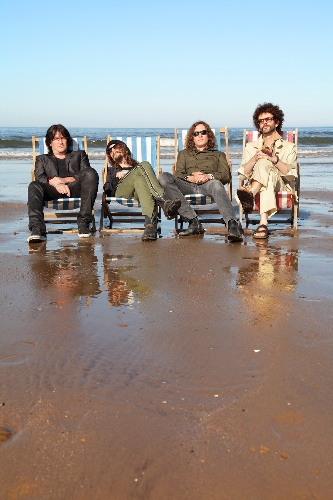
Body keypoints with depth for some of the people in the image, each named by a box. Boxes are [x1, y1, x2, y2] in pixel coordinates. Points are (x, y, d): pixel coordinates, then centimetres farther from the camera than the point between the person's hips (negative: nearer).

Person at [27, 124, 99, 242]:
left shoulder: (79, 155, 34)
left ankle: (84, 223, -35)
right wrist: (56, 184, -12)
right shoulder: (42, 159, 34)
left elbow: (86, 173, 13)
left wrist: (64, 180, -6)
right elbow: (39, 177, 12)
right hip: (53, 190, 0)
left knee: (91, 173, -32)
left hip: (75, 188, 0)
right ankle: (37, 230, -49)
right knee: (34, 186, -33)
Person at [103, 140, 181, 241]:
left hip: (137, 193, 1)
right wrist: (117, 177, 4)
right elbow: (107, 191, 19)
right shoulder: (112, 170, 40)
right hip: (121, 192, -1)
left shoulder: (137, 165, 40)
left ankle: (150, 221, -63)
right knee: (144, 165, -28)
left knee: (139, 180, -38)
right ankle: (164, 202, -54)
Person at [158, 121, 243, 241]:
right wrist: (191, 178, -8)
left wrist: (209, 176, -10)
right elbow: (178, 175, 16)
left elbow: (226, 176, 13)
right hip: (188, 185, 2)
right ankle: (193, 221, -38)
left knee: (216, 184, -40)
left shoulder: (218, 154, 33)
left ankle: (232, 225, -60)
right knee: (164, 178, -30)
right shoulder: (184, 154, 35)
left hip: (208, 184, -1)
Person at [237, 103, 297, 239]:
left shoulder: (289, 147, 19)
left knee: (264, 164, -33)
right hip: (255, 184, 1)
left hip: (281, 186, -1)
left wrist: (274, 159, -12)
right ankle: (263, 222, -58)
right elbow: (243, 174, 9)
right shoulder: (251, 147, 25)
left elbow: (291, 175, 2)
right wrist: (255, 158, -9)